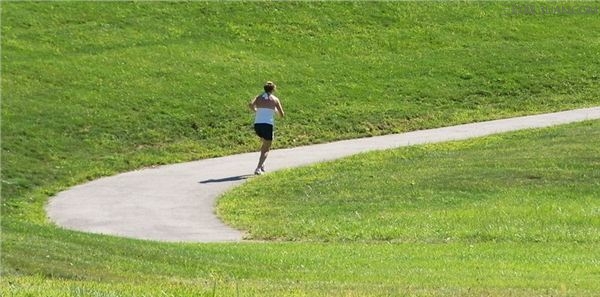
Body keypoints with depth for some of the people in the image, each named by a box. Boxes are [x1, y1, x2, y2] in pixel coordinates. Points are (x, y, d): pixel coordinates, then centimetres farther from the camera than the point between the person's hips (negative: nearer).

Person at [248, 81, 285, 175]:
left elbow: (250, 104, -11)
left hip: (257, 124, 4)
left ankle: (262, 164, 24)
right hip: (268, 124, -4)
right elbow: (282, 115, 7)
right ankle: (258, 168, -16)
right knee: (266, 149, 4)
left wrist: (255, 111, 8)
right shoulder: (275, 99, 4)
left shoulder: (259, 97, 10)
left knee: (265, 142, 31)